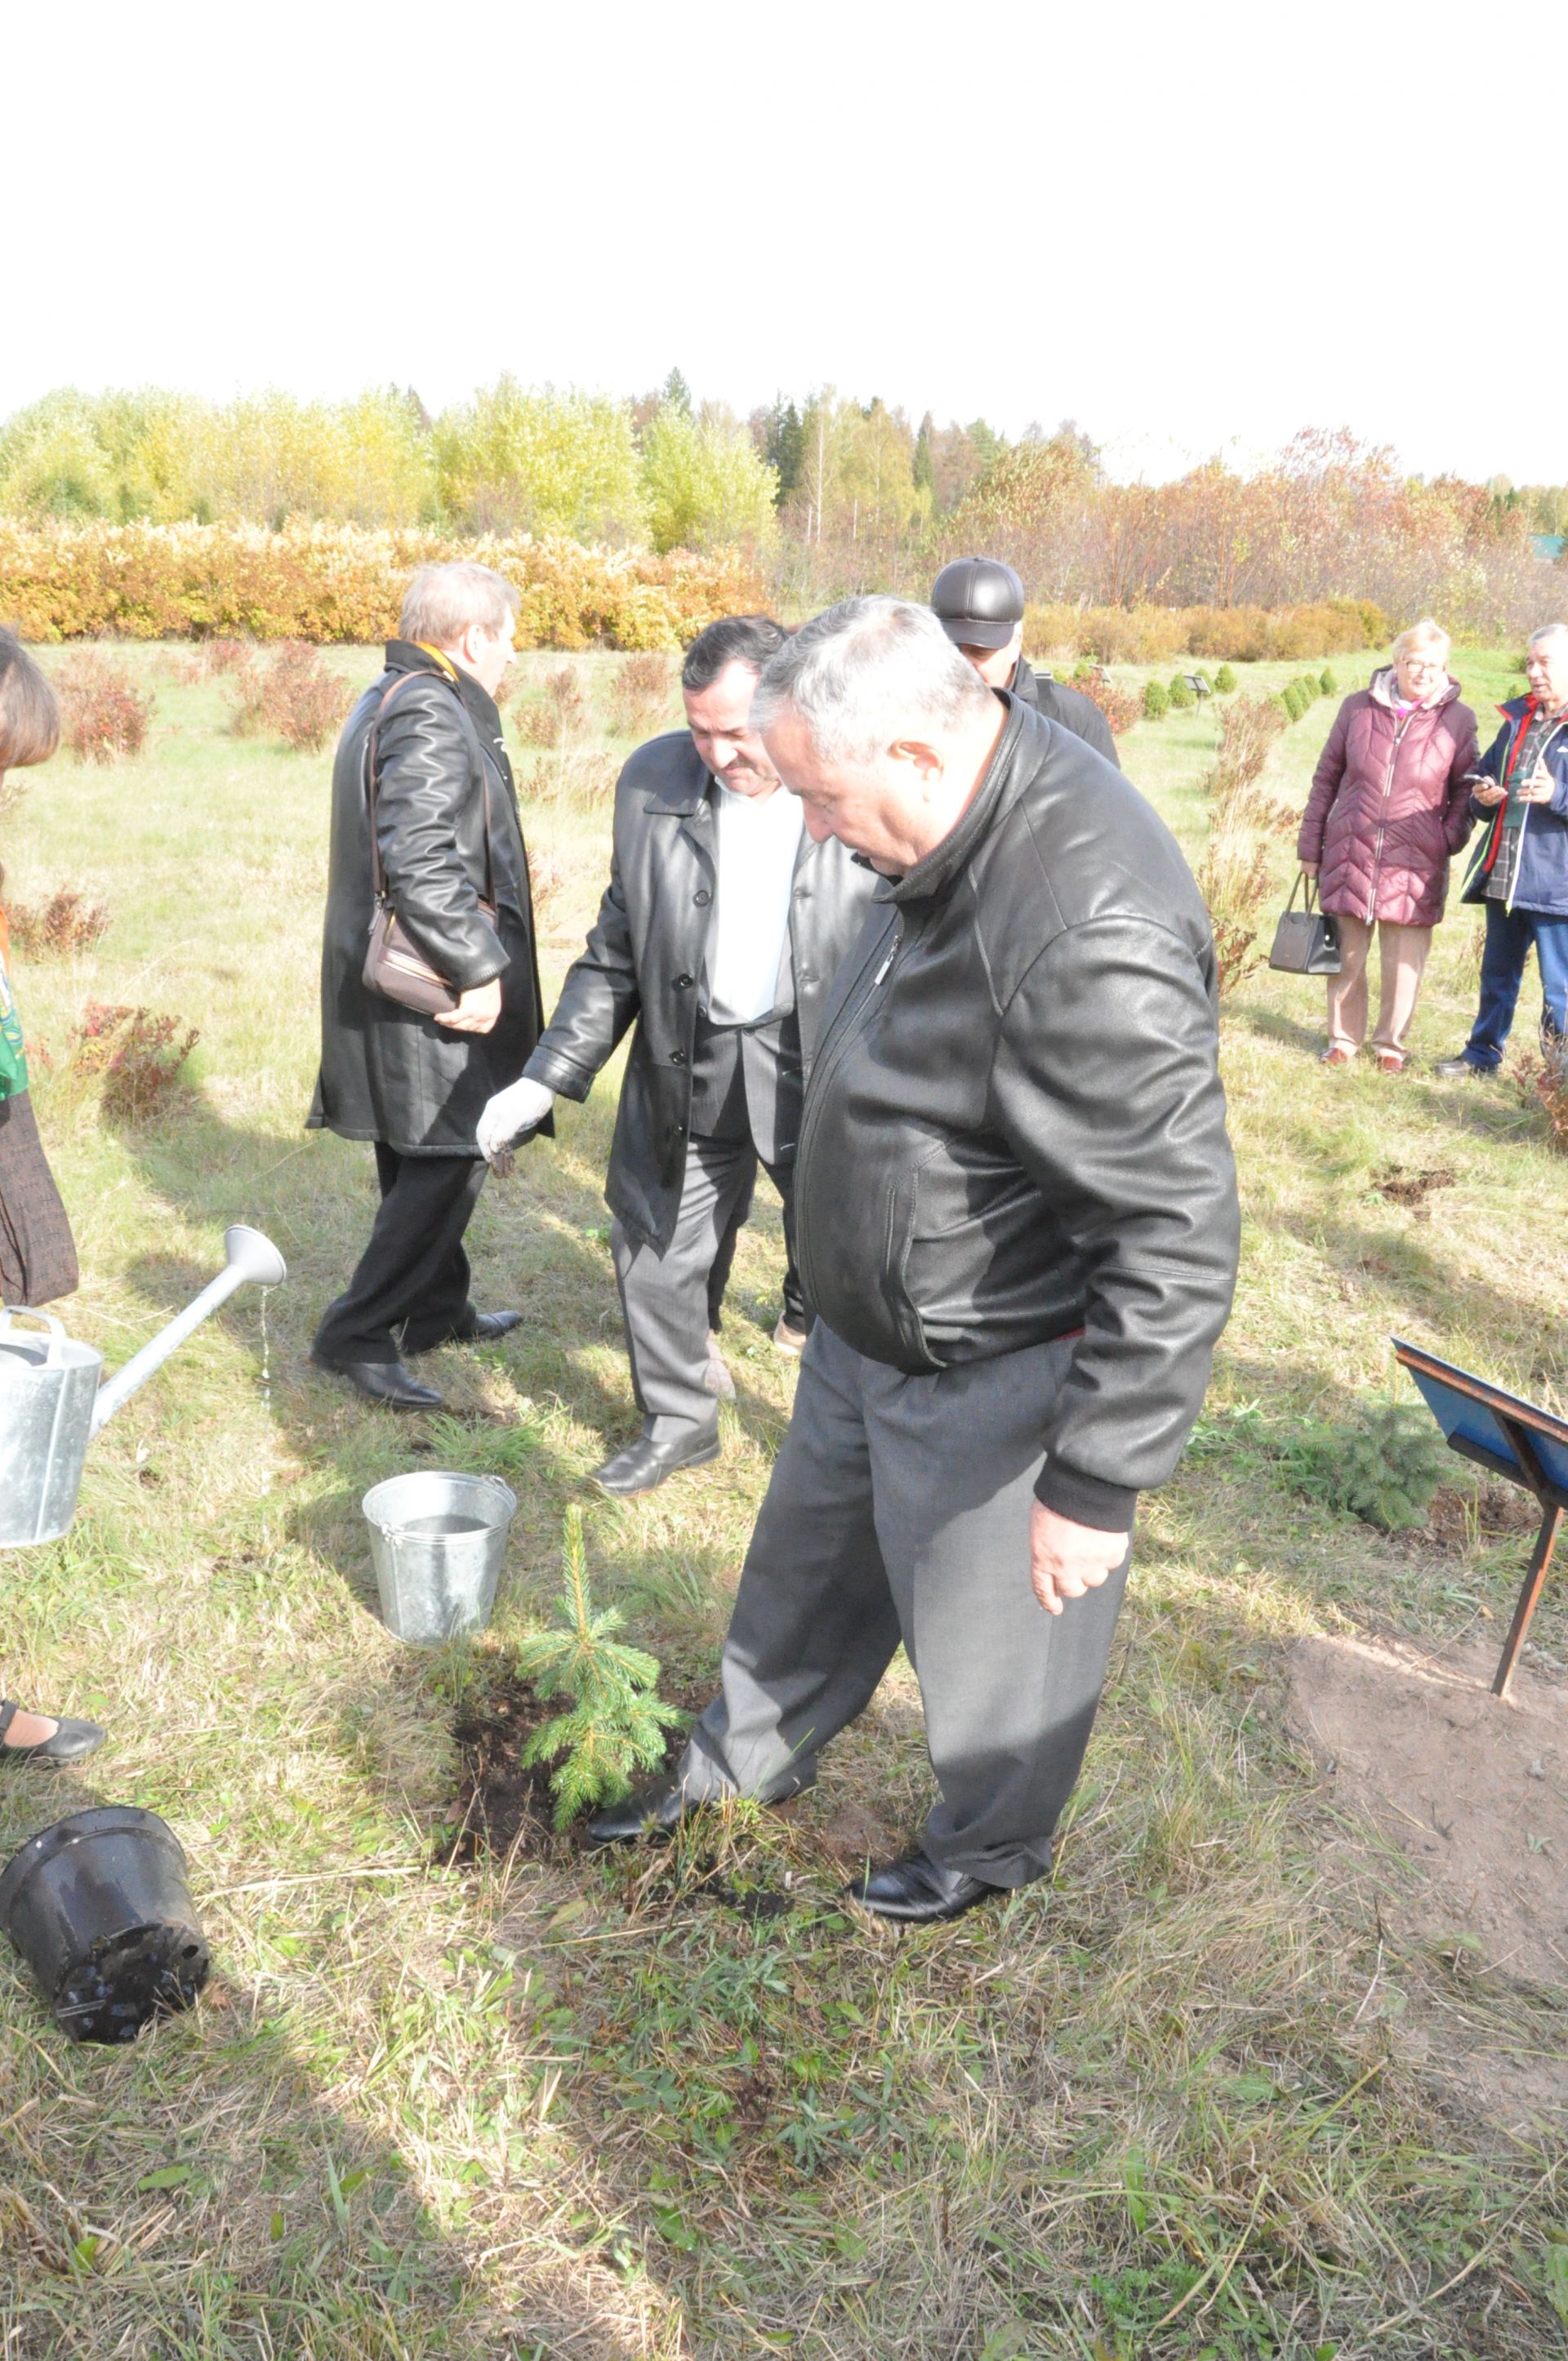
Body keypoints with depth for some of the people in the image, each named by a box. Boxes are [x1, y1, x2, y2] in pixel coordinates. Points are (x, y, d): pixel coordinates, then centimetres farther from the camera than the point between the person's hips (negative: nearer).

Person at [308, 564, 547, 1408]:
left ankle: (438, 1310, 33)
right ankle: (357, 1332, 3)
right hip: (429, 991, -11)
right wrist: (477, 968, -23)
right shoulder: (431, 719, -18)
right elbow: (420, 864, -29)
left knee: (423, 1158, 19)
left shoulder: (386, 702, 17)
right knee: (449, 1156, -4)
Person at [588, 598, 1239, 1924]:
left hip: (990, 1377, -9)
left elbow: (1178, 1244, -32)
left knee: (992, 1633, 17)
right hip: (870, 1321, 9)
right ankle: (747, 1757, 55)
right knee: (809, 1557, 28)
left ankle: (993, 1849, 47)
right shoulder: (965, 824, -4)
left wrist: (1096, 1480, -26)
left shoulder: (1092, 937, -35)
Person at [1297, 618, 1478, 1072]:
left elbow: (1467, 789, 8)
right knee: (1345, 957, 10)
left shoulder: (1458, 720, -1)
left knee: (1403, 963, 5)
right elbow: (1326, 778, 8)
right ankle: (1343, 1039, 26)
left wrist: (1450, 837, -7)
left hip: (1415, 865, -1)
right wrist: (1310, 845, 9)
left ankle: (1390, 1044, 23)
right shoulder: (1358, 708, 2)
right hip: (1350, 857, 1)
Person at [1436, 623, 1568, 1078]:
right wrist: (1483, 795, 2)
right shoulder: (1517, 719, 13)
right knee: (1497, 974, 19)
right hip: (1503, 876, 6)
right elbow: (1485, 772, 23)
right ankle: (1483, 1053, 33)